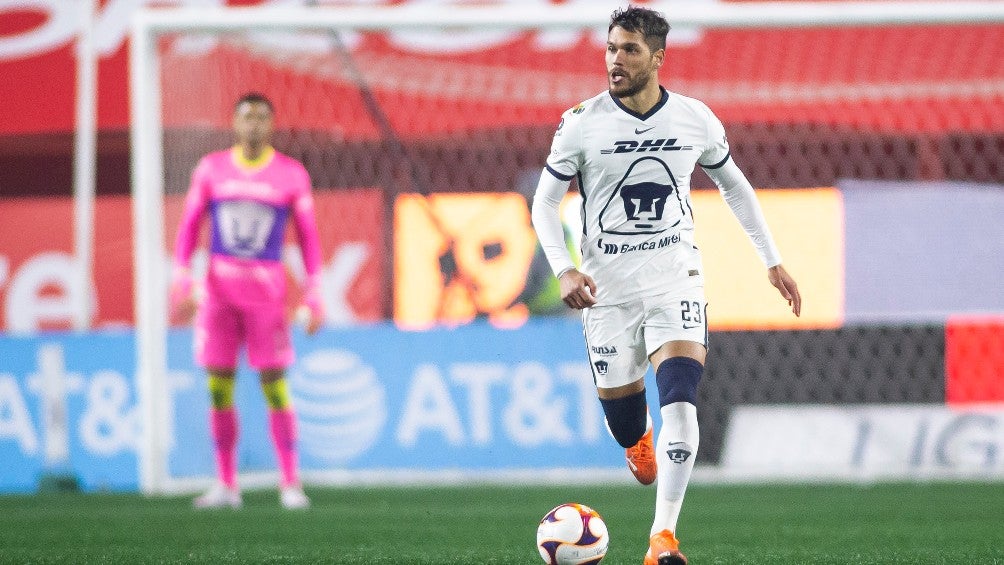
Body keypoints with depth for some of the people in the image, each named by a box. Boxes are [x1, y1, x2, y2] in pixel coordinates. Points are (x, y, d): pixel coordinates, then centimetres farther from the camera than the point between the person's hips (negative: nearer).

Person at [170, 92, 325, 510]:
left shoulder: (292, 174, 3)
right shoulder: (211, 169, 8)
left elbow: (308, 237, 5)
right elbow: (189, 227, 10)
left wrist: (314, 298, -1)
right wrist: (180, 283, 0)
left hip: (266, 290, -2)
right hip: (219, 287, 2)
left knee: (275, 385, -7)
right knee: (218, 385, 1)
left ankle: (290, 483, -2)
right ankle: (226, 484, 8)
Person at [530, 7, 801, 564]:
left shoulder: (696, 120, -1)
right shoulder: (581, 124, -7)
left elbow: (734, 185, 15)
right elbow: (544, 203, -1)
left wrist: (772, 260, 14)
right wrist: (564, 270, -17)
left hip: (675, 281, 0)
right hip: (606, 287, 0)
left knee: (679, 402, -21)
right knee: (622, 417, 7)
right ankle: (639, 441, 48)